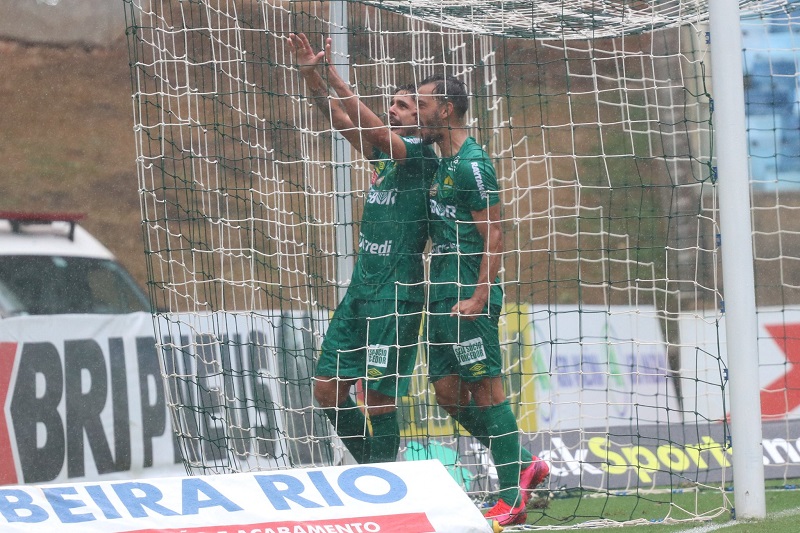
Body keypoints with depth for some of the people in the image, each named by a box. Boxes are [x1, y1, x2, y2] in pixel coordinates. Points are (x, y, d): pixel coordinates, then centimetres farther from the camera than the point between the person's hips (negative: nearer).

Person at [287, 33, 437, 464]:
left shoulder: (420, 153, -8)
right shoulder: (382, 152, 14)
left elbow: (372, 127, -20)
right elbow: (339, 119, 10)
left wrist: (334, 77, -22)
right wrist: (310, 73, -4)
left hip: (396, 295, -8)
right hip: (361, 288, 8)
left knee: (377, 396, -8)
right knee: (327, 388, 6)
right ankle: (374, 470, 18)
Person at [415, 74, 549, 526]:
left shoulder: (472, 164, -13)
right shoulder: (445, 164, 16)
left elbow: (494, 237, -16)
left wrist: (478, 297, -21)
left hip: (468, 297, -10)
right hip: (444, 296, 10)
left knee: (486, 389, -6)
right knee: (447, 390, 9)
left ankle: (513, 497, -3)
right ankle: (523, 464, 18)